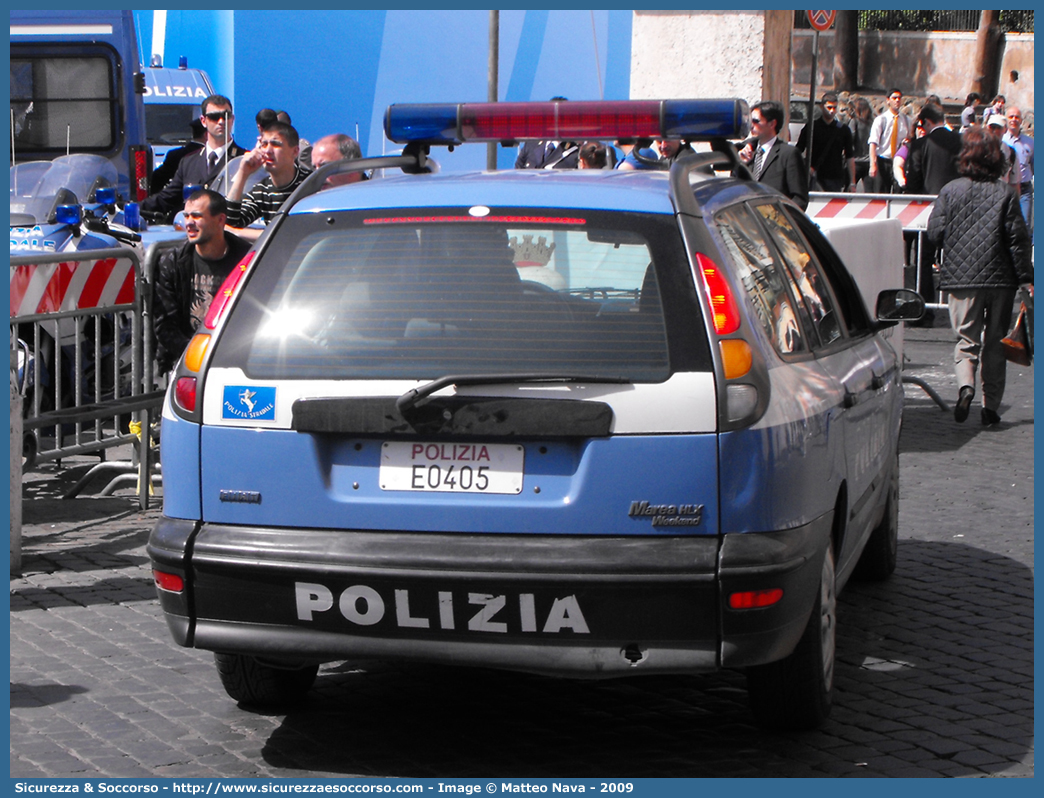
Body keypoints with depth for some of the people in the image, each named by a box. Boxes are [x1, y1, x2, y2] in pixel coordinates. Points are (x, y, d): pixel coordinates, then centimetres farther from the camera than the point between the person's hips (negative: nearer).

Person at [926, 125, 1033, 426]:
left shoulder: (950, 190, -2)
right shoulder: (1005, 193, -3)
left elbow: (935, 232, -3)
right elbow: (1018, 238, -4)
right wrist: (1026, 277, 1)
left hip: (961, 277, 0)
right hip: (1000, 278, 0)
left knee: (966, 338, 6)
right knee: (995, 342, 10)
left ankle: (966, 384, -22)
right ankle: (991, 406, 10)